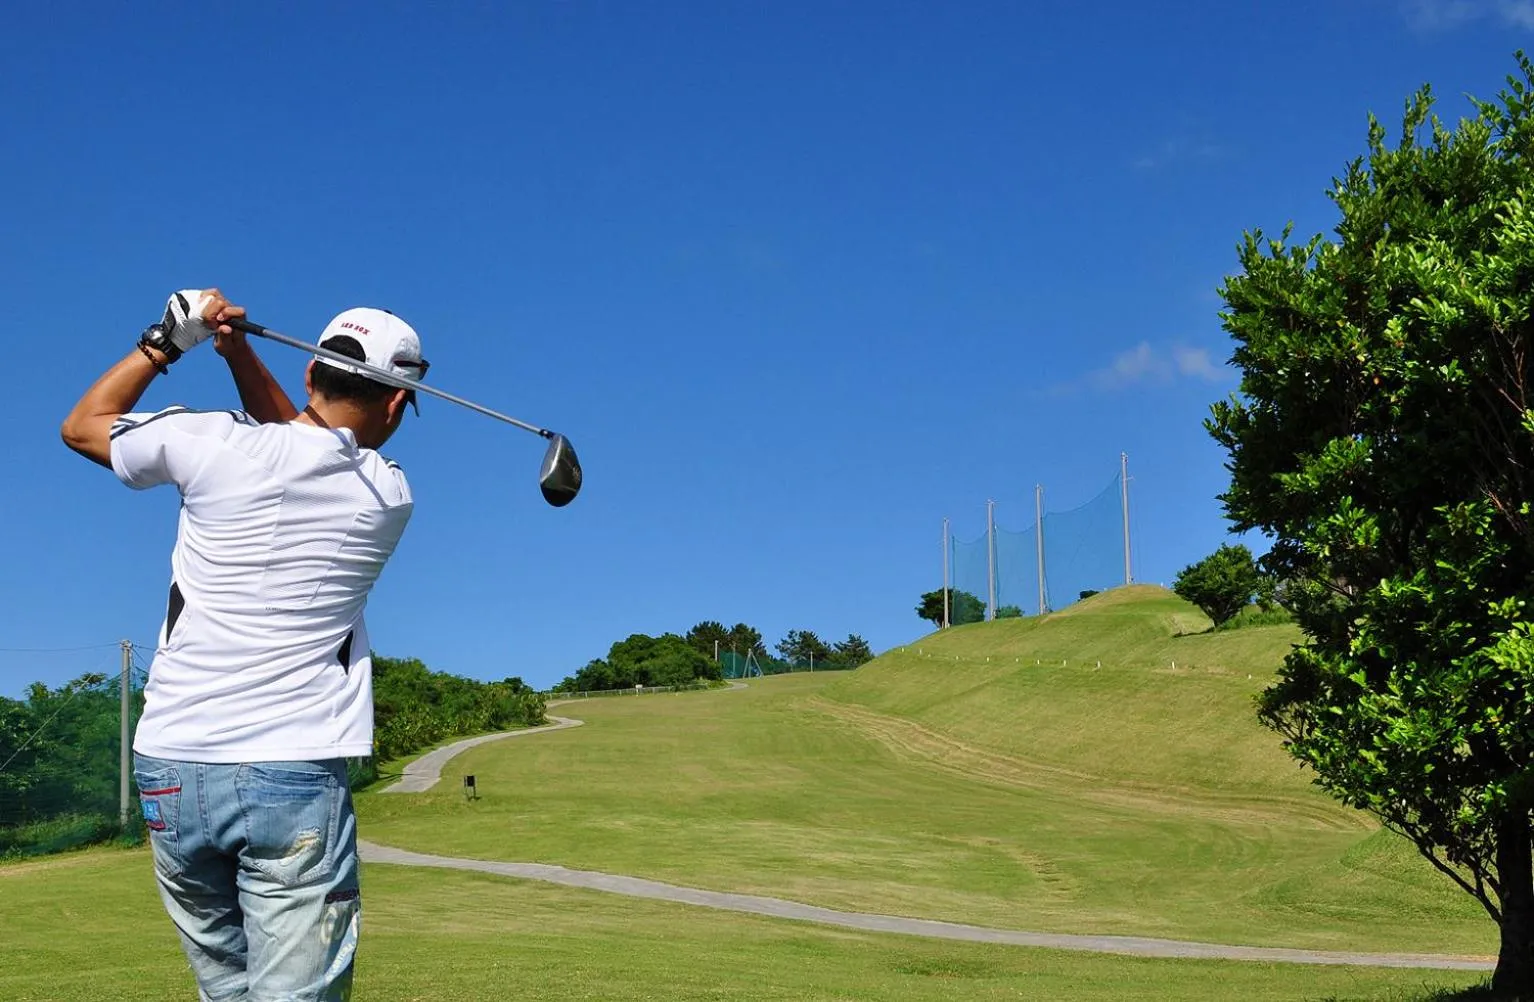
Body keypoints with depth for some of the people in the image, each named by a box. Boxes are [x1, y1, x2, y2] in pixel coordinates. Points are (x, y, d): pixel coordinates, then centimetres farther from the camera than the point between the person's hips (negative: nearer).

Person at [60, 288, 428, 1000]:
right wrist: (238, 349, 16)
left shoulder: (215, 447, -2)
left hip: (172, 777, 2)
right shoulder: (390, 496, 3)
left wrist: (168, 338, 20)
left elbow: (81, 425, 17)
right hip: (294, 781, -2)